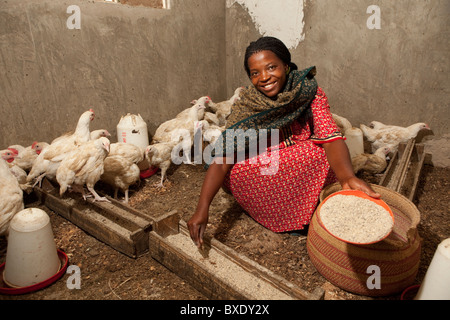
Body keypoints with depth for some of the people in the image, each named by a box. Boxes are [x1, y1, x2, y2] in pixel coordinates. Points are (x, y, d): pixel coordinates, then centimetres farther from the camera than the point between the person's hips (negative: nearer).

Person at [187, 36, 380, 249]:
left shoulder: (310, 92, -14)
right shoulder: (246, 106, -16)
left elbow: (330, 138, -26)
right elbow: (222, 160, -24)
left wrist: (347, 177, -48)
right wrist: (202, 209, -36)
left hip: (306, 168, 0)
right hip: (263, 175, 1)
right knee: (233, 172, -26)